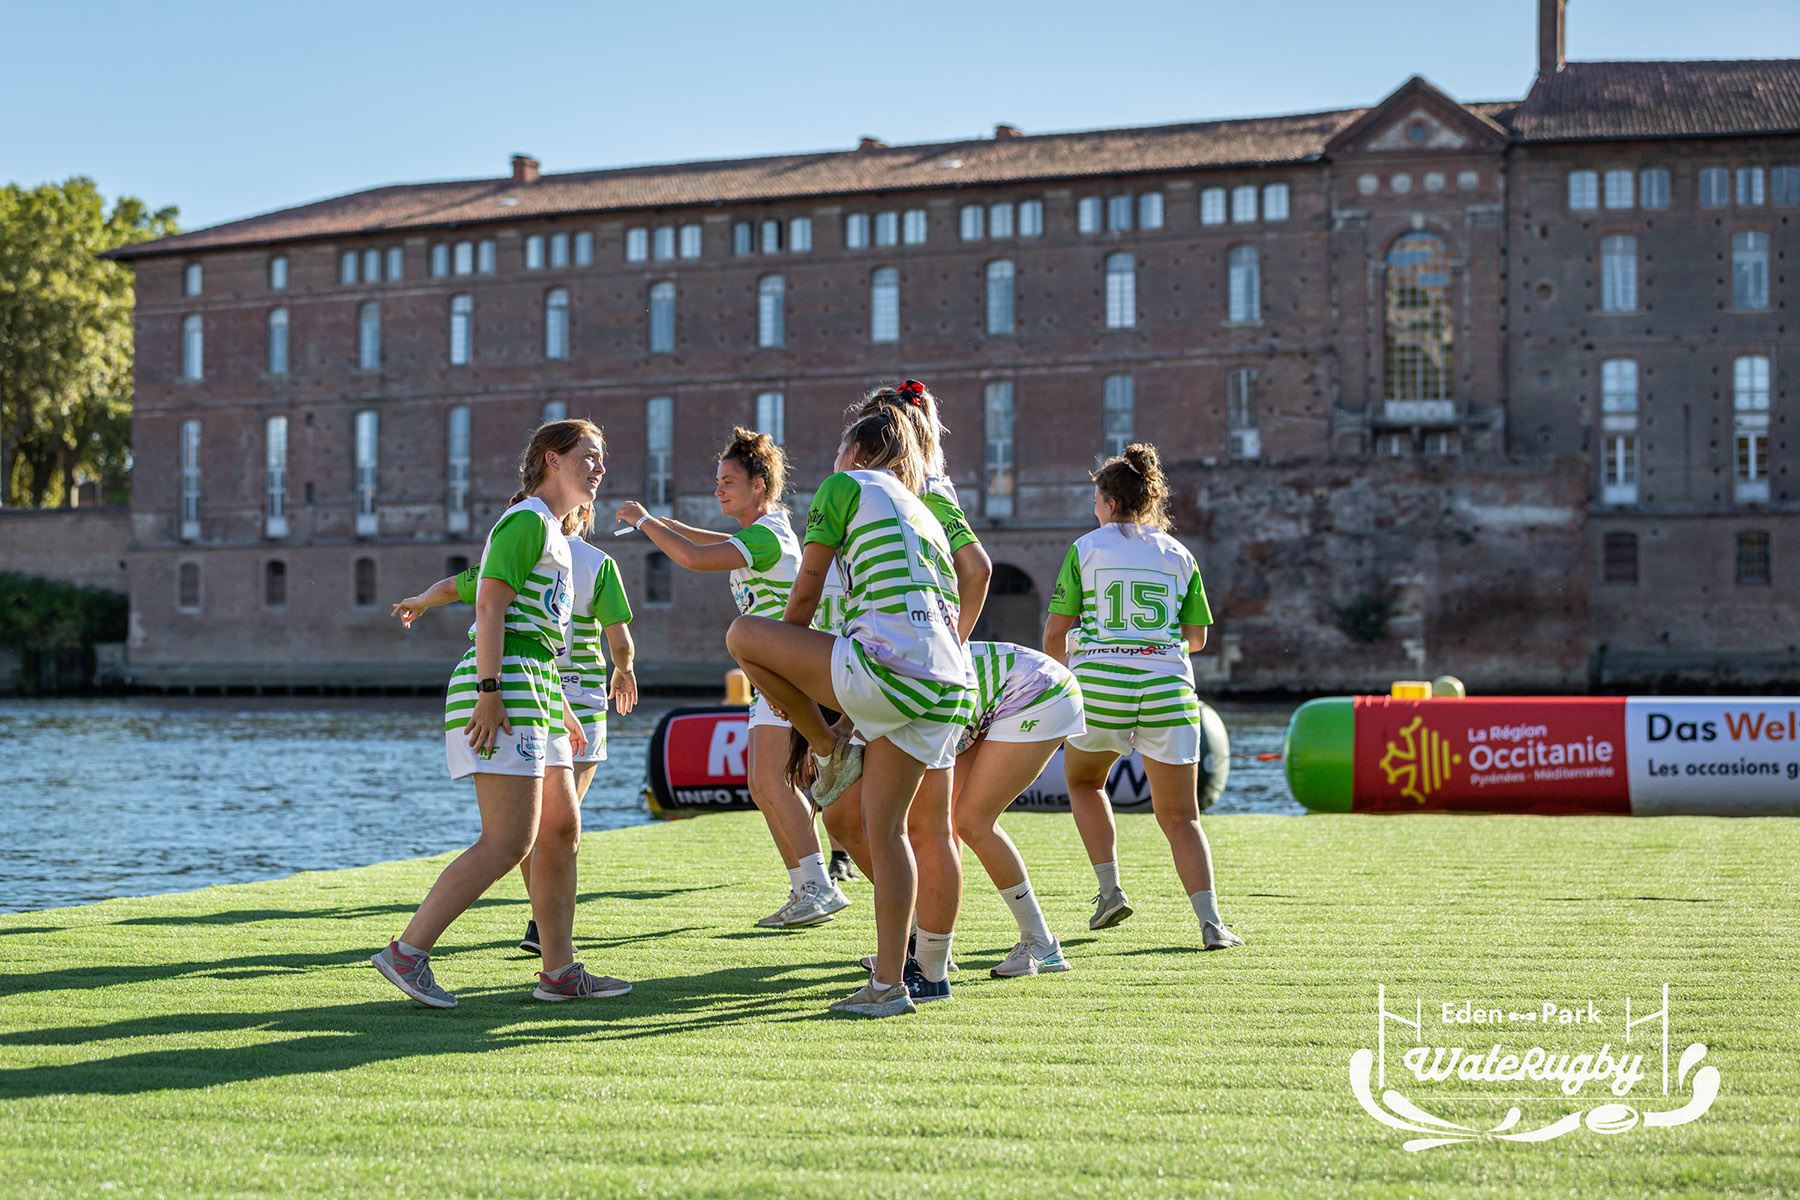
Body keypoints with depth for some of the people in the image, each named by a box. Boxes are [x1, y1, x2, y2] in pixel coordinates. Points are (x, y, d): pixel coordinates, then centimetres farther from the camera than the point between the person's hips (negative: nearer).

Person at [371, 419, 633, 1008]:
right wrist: (489, 693, -24)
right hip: (504, 691, -10)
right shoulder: (526, 522, -8)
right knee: (509, 841, -14)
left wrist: (563, 711, 28)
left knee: (561, 829, 9)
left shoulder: (554, 533, 23)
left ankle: (560, 972, 13)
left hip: (534, 695, 10)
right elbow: (491, 608, -17)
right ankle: (407, 951, -11)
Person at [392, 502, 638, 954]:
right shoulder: (598, 564, -5)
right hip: (579, 703, -3)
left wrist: (417, 603, 41)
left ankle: (543, 914, 18)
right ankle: (544, 921, -17)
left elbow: (449, 587, 18)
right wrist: (625, 670, 15)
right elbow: (620, 641, -9)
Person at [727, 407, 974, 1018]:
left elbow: (806, 591, 8)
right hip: (948, 688, 9)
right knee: (885, 829, 12)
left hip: (889, 664, -9)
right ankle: (888, 985, 10)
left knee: (742, 634, 1)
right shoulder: (925, 513, 30)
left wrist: (780, 668, 24)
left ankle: (832, 752, 15)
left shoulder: (846, 485, 8)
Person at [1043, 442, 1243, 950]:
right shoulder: (1179, 555, 10)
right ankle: (1210, 922, -9)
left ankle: (1110, 889, 14)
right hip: (1167, 688, 2)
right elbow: (1196, 637, 12)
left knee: (1082, 780, 27)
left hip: (1099, 684, -1)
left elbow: (1056, 631, 3)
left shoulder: (1085, 549, 3)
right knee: (1180, 817, 6)